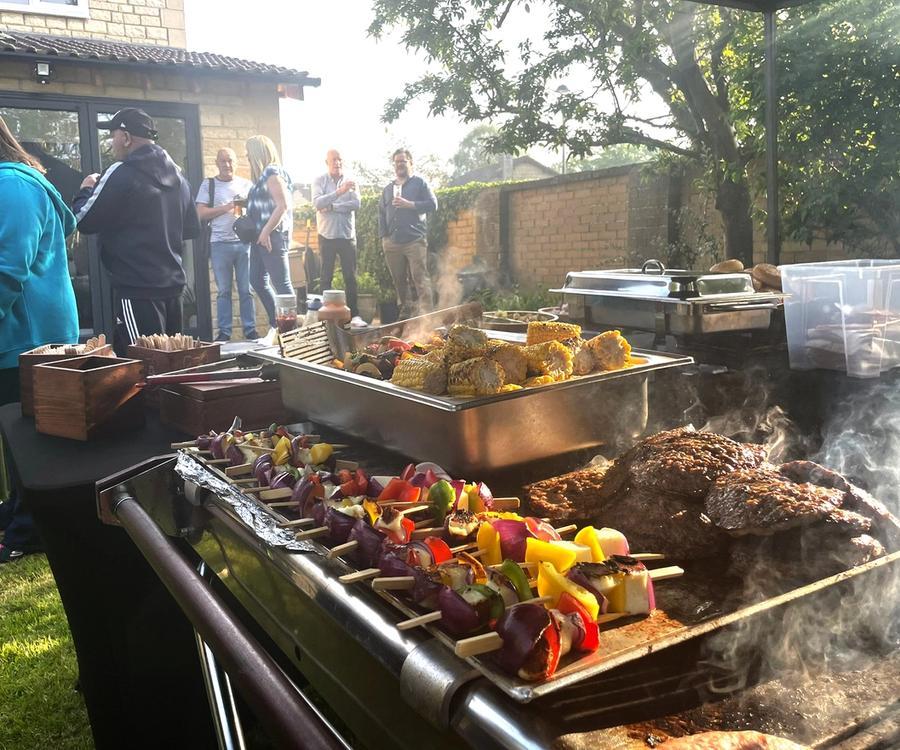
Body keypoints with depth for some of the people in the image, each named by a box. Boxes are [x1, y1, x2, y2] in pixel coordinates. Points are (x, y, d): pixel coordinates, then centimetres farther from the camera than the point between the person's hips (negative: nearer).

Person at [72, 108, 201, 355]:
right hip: (173, 284, 8)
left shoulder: (122, 173, -11)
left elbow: (84, 222, -6)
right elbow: (192, 229, 19)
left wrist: (86, 190, 11)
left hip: (137, 289, -8)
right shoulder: (177, 175, 12)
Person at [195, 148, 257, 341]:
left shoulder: (246, 184, 13)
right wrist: (226, 208, -9)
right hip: (219, 244, -1)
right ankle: (224, 331, 6)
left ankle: (250, 329, 7)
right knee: (223, 290, 2)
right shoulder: (208, 184, 8)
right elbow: (201, 213, 0)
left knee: (246, 289, 2)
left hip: (244, 242, 1)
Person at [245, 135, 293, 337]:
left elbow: (283, 205, -19)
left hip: (272, 236, -10)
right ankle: (276, 324, 19)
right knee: (257, 281, 11)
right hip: (261, 236, 10)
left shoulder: (273, 173, -10)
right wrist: (245, 205, 10)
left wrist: (266, 231, -22)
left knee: (281, 283, -8)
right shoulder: (263, 175, 18)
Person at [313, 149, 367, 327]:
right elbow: (317, 203, -16)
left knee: (350, 277, 2)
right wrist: (340, 191, -28)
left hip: (347, 236, 1)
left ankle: (354, 314, 5)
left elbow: (356, 204, -9)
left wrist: (331, 207, -14)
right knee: (326, 277, 4)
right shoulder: (319, 181, 1)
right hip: (327, 236, -1)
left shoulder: (351, 182, 6)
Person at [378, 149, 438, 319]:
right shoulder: (388, 188, 21)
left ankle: (426, 312, -16)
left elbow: (433, 204, -3)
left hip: (415, 241, -5)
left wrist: (409, 204, -12)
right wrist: (384, 236, 9)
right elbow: (381, 214, 21)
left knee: (420, 278, -13)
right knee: (399, 280, 8)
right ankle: (406, 311, 17)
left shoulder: (420, 183, 7)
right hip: (392, 243, 5)